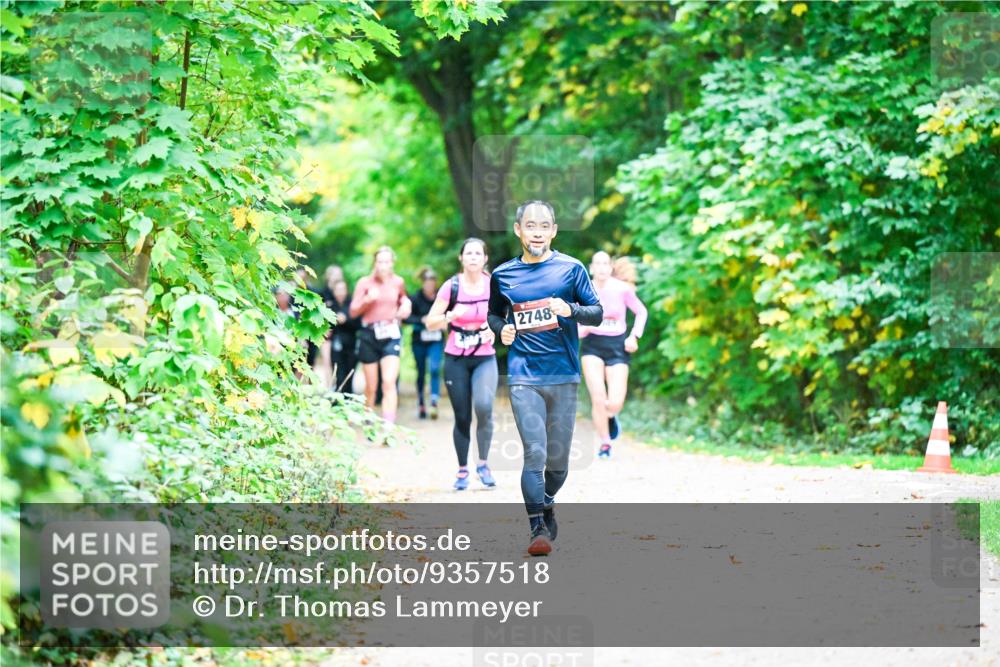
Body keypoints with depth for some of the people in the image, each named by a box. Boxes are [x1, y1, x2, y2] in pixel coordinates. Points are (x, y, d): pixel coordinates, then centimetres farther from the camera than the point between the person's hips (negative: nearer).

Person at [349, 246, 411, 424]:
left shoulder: (398, 282, 4)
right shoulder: (365, 283, -2)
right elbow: (353, 311, -1)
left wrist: (406, 304, 5)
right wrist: (367, 300, -18)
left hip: (391, 334, 0)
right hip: (370, 335, 0)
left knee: (389, 382, -16)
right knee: (371, 386, 7)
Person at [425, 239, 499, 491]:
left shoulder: (493, 284, -1)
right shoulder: (452, 286, -4)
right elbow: (431, 322, -2)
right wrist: (451, 315, -21)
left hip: (485, 358, 0)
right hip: (456, 359, 0)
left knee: (484, 406, -22)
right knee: (462, 417, 2)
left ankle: (483, 463, -2)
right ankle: (462, 471, 17)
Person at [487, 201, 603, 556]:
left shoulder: (570, 268, 3)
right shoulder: (503, 275, 7)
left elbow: (597, 313, 5)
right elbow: (494, 313, 22)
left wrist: (570, 310, -15)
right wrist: (501, 329, 0)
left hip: (564, 375, 0)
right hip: (524, 376, 0)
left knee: (558, 457, 7)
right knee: (534, 453, -11)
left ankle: (546, 503, 36)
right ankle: (538, 528, -7)